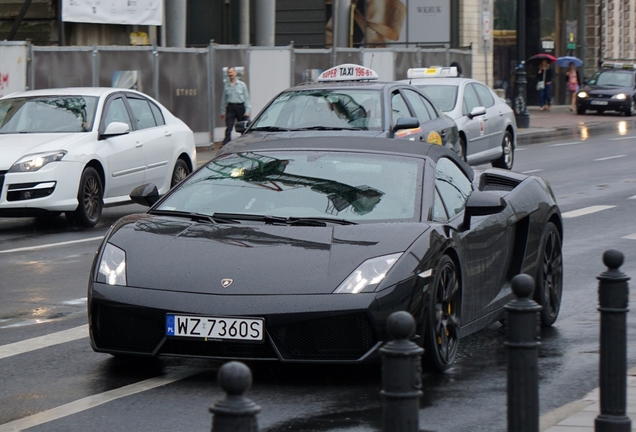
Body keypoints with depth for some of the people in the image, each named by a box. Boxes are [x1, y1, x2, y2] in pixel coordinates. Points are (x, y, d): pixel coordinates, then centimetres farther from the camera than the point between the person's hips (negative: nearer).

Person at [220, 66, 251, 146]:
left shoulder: (242, 84, 4)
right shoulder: (226, 85, 7)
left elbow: (246, 98, 5)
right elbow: (224, 99, 13)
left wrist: (247, 111, -3)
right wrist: (222, 111, 11)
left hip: (240, 107, 0)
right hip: (230, 107, 0)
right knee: (228, 129, -10)